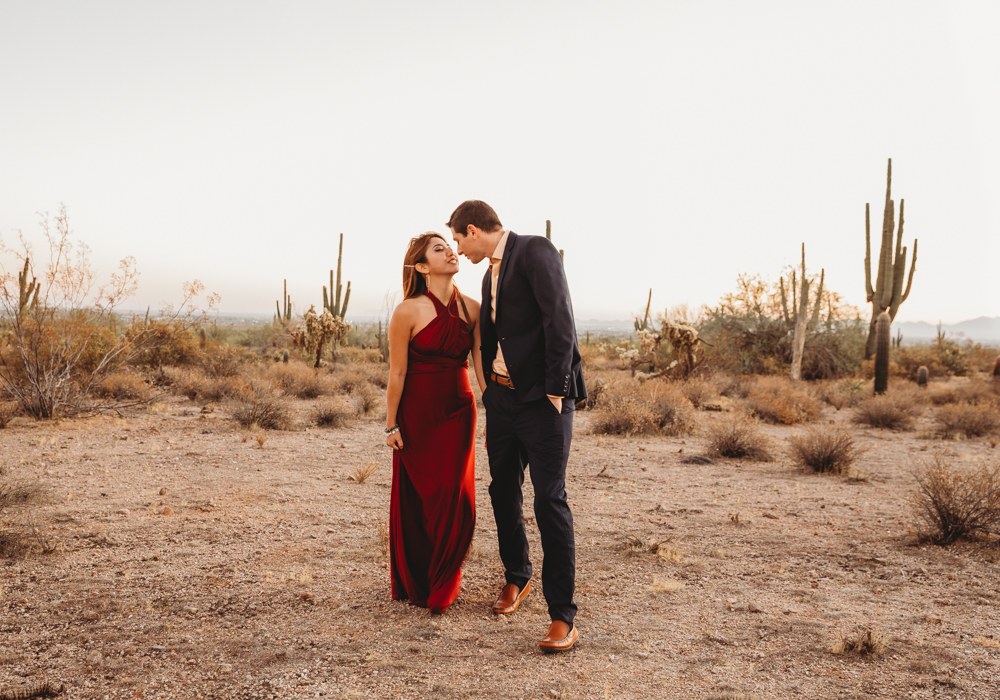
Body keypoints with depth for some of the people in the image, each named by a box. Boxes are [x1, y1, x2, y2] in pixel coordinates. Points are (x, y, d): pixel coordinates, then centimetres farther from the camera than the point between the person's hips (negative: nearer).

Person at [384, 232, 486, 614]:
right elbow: (397, 373, -8)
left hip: (458, 413, 4)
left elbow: (482, 365, 0)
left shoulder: (472, 308, 0)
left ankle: (444, 584, 29)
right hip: (418, 414, -4)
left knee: (456, 501, 8)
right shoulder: (407, 312, -12)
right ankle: (414, 585, 28)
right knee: (416, 500, 9)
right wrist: (391, 425, -5)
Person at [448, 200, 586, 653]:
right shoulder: (490, 274, 18)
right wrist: (490, 406, 20)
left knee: (549, 500, -9)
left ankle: (563, 616, -3)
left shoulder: (535, 251, -8)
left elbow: (559, 321, -17)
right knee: (503, 492, 14)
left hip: (542, 398, -8)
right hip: (502, 398, 8)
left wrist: (555, 392, -19)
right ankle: (516, 579, 34)